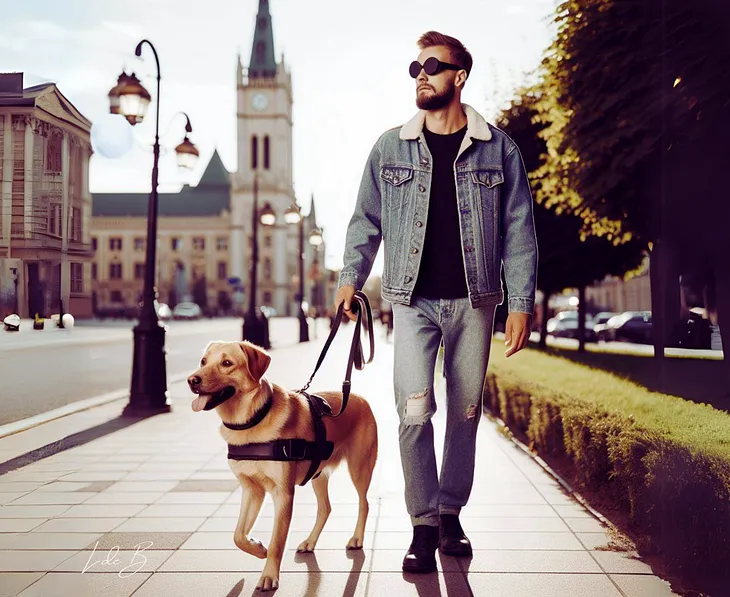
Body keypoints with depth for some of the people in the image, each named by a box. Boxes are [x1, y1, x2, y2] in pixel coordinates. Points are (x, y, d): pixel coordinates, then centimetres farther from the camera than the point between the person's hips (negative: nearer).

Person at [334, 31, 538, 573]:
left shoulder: (497, 148, 4)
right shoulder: (390, 147, 7)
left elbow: (519, 230, 3)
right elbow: (367, 219, 12)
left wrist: (521, 303, -3)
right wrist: (352, 276, -1)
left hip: (474, 302, 1)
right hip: (414, 300, 0)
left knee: (465, 412, 8)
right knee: (414, 411, -11)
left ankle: (451, 514, 24)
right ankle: (424, 526, 1)